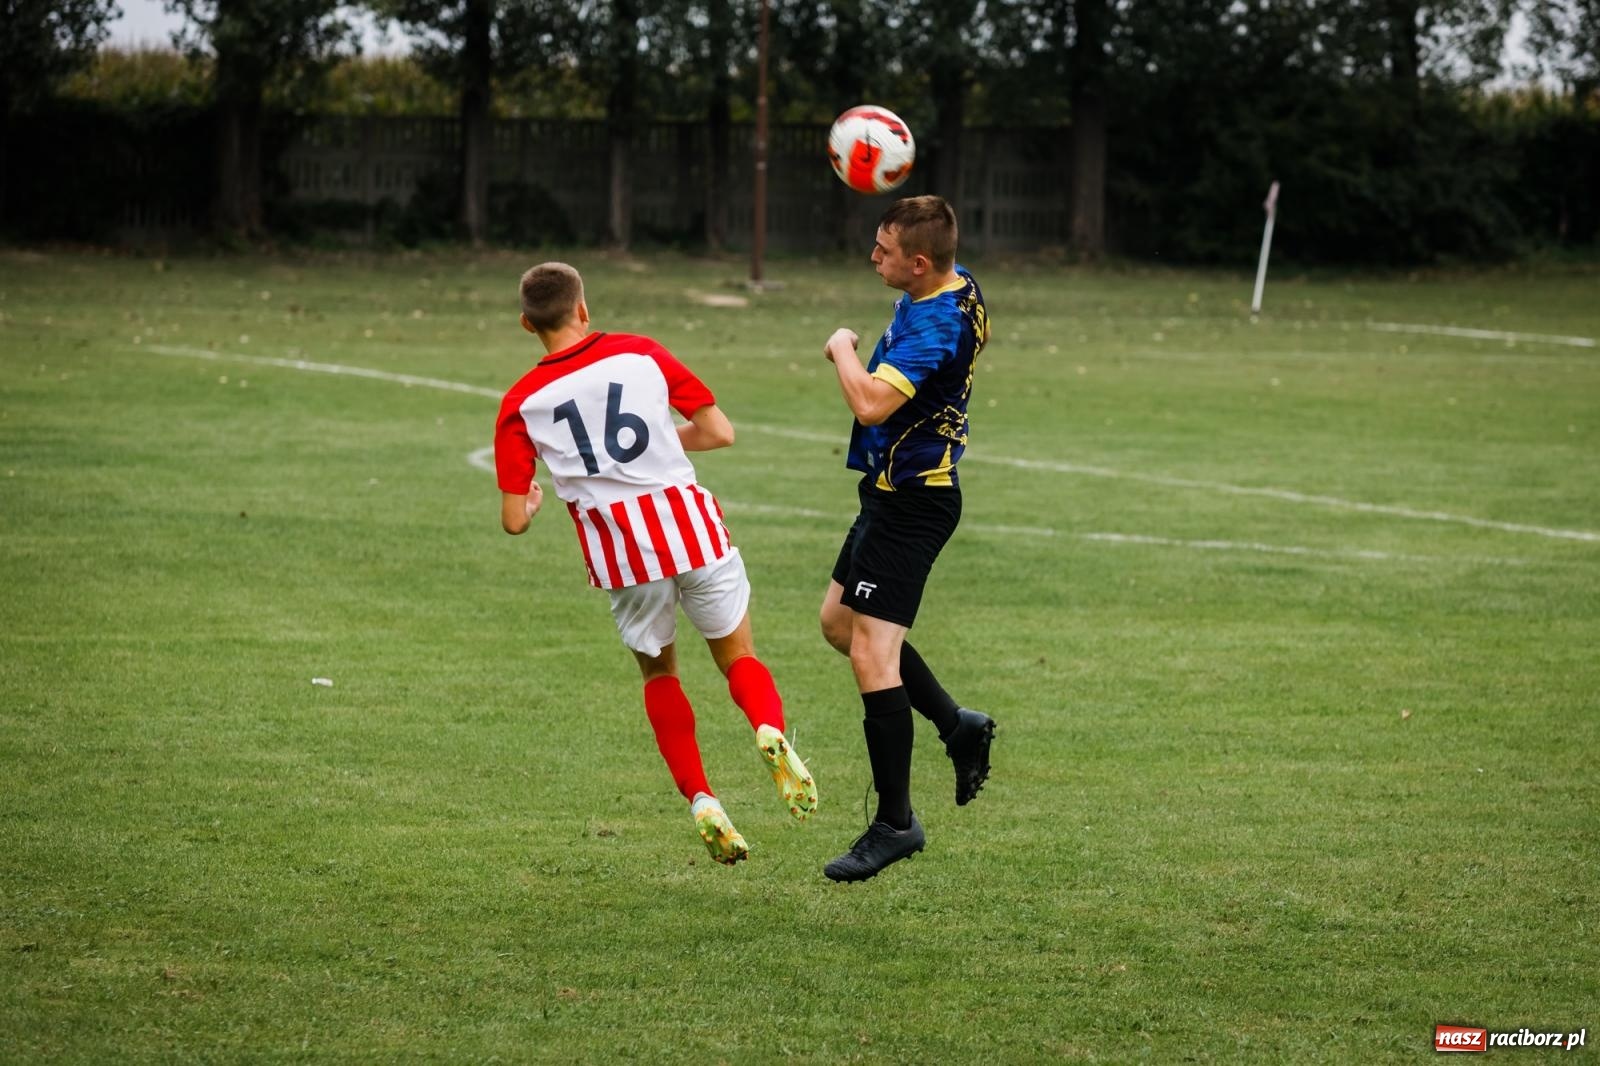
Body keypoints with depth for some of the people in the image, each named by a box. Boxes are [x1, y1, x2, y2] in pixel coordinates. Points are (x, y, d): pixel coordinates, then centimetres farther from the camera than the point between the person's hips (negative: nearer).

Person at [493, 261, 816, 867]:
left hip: (621, 554, 0)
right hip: (691, 526, 0)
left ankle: (700, 800, 8)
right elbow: (720, 433, 3)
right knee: (738, 656, 16)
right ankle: (771, 732, -18)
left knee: (658, 673, 23)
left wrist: (531, 503, 23)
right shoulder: (641, 354, 2)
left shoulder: (520, 405, 1)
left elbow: (514, 521, -1)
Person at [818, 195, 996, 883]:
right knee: (839, 621, 20)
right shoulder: (955, 286, 5)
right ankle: (957, 726, 25)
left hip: (910, 503, -11)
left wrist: (844, 349, -18)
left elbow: (872, 404, -35)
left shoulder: (936, 325, -26)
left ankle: (895, 822, -5)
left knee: (872, 655, -11)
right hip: (894, 491, 11)